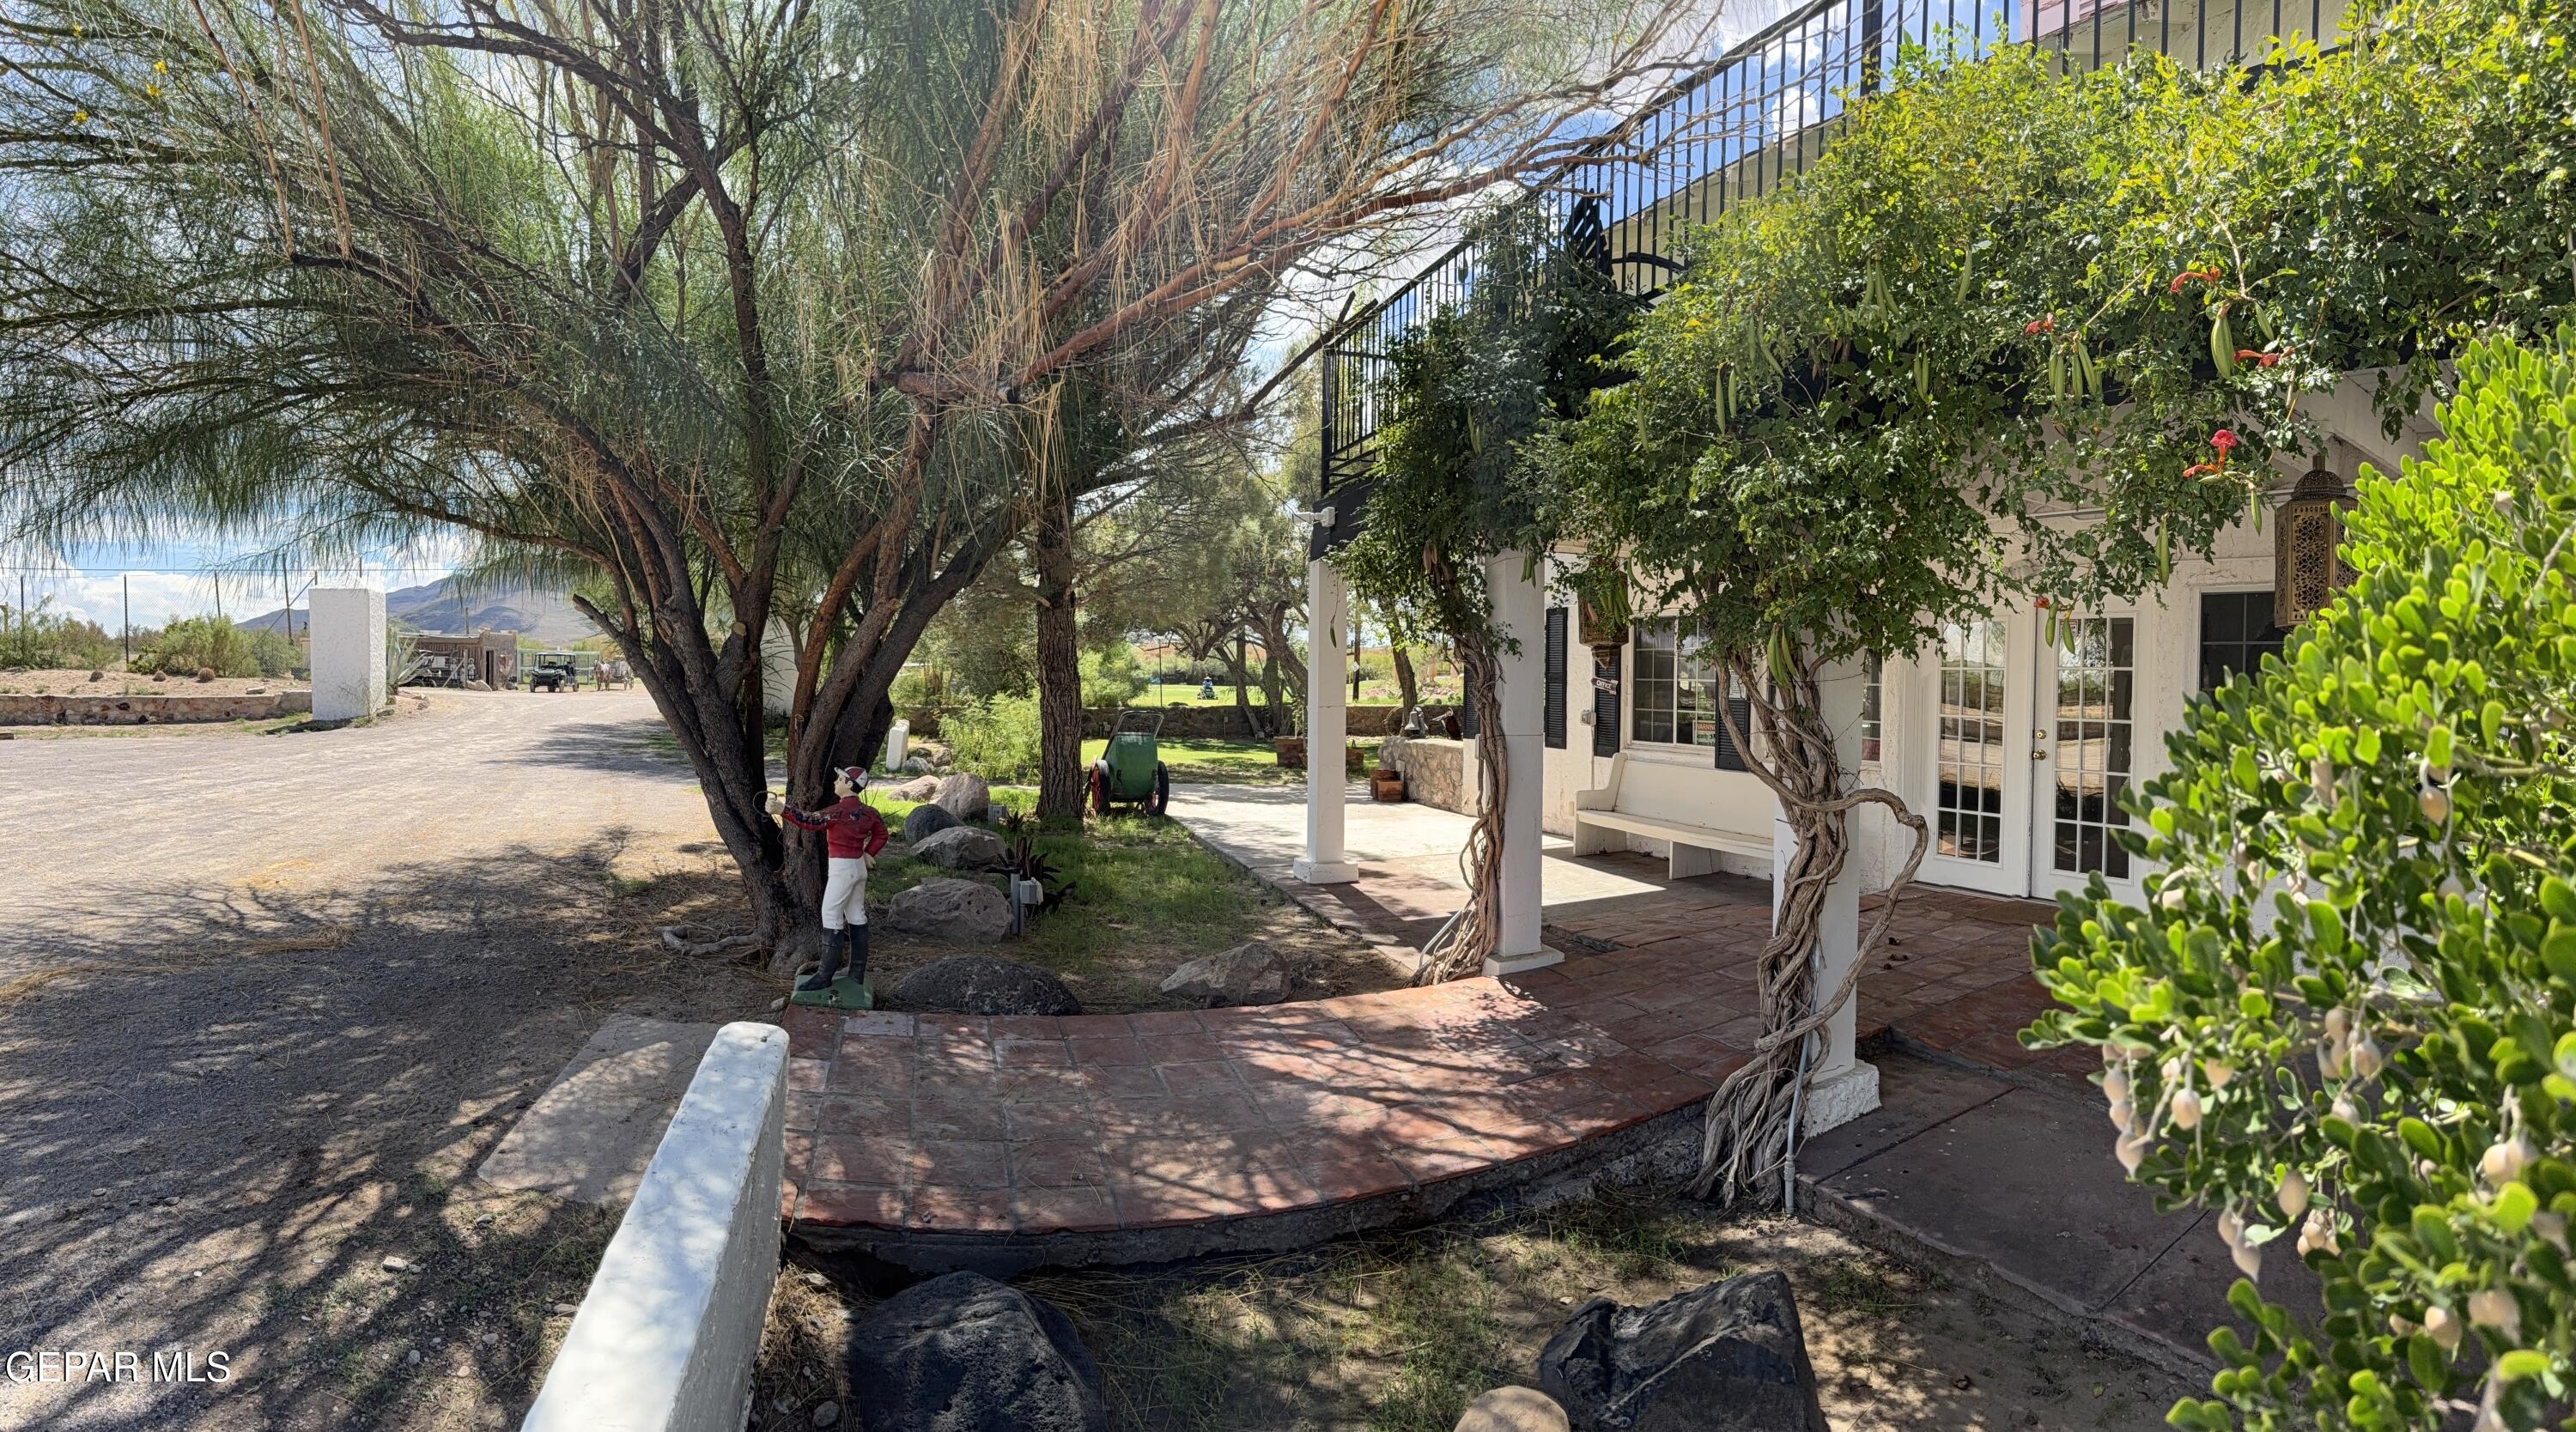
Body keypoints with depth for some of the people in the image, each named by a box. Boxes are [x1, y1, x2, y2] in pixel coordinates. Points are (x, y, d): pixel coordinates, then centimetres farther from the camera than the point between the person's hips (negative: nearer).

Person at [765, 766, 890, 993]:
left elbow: (811, 821, -30)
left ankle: (825, 976, 0)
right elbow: (881, 834, 16)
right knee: (856, 918, 12)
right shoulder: (867, 811, 6)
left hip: (841, 869, -9)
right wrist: (868, 854, 11)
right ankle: (858, 973, 19)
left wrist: (783, 809, -35)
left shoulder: (841, 810, -19)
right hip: (858, 868, 9)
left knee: (831, 919, -3)